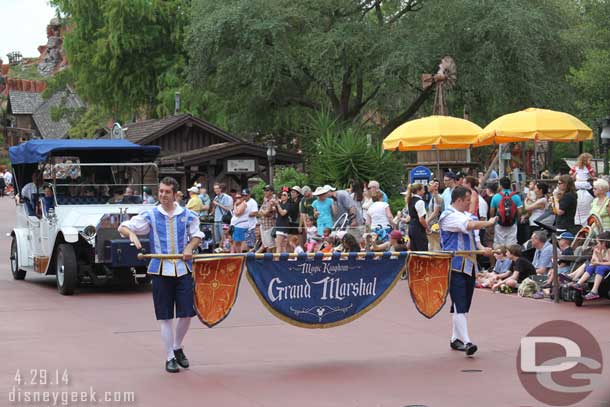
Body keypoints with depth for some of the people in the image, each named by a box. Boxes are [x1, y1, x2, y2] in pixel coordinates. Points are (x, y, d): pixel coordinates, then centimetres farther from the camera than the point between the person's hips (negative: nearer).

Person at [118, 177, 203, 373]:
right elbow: (123, 227, 4)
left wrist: (189, 247, -6)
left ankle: (177, 348, 27)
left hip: (183, 269, 1)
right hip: (161, 270, -1)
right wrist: (132, 235, -19)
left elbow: (197, 235, 15)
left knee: (186, 313, 2)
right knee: (165, 317, 2)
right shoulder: (150, 215, 1)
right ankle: (170, 357, 10)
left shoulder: (187, 215, 4)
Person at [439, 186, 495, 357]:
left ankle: (456, 339, 22)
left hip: (469, 266, 9)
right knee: (459, 305, -14)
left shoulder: (466, 215, 18)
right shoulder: (449, 216, -12)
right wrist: (489, 223, -8)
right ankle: (466, 342, -21)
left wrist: (483, 249, 12)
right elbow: (471, 225, -24)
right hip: (455, 266, -9)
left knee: (463, 305, 12)